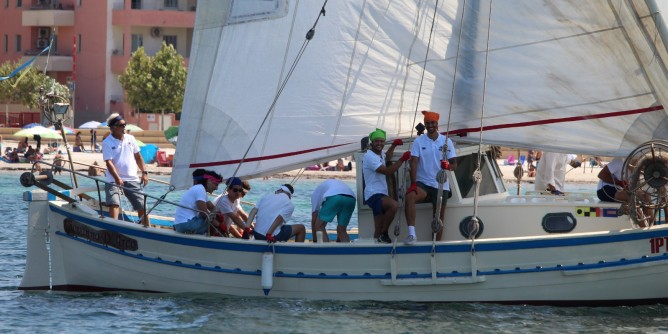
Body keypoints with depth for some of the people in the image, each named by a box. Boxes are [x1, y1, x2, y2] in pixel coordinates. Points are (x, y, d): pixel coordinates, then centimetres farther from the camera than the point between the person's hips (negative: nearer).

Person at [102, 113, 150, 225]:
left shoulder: (130, 139, 8)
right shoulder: (107, 143, -7)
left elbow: (138, 157, 17)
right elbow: (109, 162, -17)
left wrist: (144, 172, 8)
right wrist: (117, 178, -30)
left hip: (132, 180, 4)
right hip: (114, 180, -4)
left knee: (142, 207, 4)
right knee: (114, 204, -25)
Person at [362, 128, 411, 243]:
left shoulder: (380, 154, 17)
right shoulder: (370, 156, -13)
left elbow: (387, 158, 44)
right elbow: (387, 171, -20)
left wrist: (393, 145, 32)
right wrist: (402, 160, -17)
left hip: (382, 194, 10)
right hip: (373, 195, -10)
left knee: (378, 232, 6)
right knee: (394, 205, -35)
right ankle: (384, 234, -23)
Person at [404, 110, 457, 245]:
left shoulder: (446, 141, 3)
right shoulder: (419, 141, 1)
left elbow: (454, 164, 2)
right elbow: (414, 162, -8)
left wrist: (448, 166, -24)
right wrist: (413, 183, -20)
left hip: (441, 185, 2)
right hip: (423, 183, -2)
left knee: (439, 218, 5)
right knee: (410, 197, -31)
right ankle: (411, 234, -36)